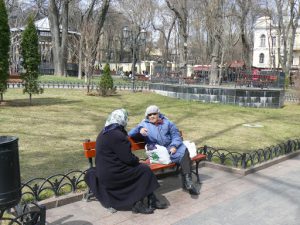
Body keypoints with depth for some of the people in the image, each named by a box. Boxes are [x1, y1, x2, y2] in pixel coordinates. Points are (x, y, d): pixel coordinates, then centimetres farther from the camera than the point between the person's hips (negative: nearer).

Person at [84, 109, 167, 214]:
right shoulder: (117, 135, -21)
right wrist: (137, 160, 0)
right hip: (112, 175, -10)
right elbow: (128, 158, -19)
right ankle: (137, 204, 6)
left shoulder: (104, 133, 10)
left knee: (139, 168, 13)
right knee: (145, 170, -2)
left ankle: (152, 200, 12)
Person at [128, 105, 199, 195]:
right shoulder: (144, 124, 14)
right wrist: (139, 130, -21)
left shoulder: (167, 122, 19)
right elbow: (130, 134, 2)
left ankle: (187, 180, -29)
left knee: (184, 150, -29)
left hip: (171, 147, 4)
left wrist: (174, 146, -8)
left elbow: (176, 135, 12)